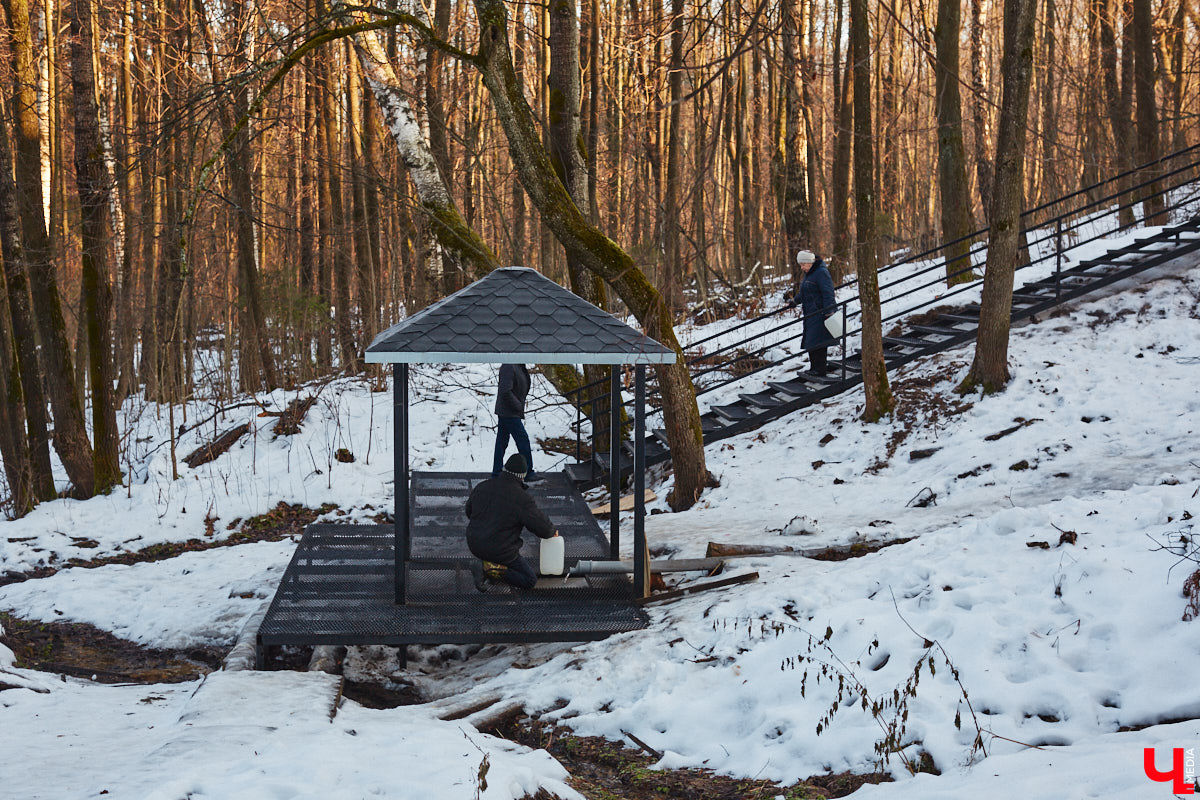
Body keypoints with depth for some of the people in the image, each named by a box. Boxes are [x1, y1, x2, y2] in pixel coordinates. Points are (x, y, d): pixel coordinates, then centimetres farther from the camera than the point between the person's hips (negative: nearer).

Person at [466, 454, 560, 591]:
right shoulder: (522, 498, -19)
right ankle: (490, 570, -12)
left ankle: (489, 563, 14)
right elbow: (541, 526, -14)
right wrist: (552, 531, 10)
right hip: (501, 552, -7)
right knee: (530, 580, 5)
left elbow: (469, 511, 15)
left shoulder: (482, 487, -2)